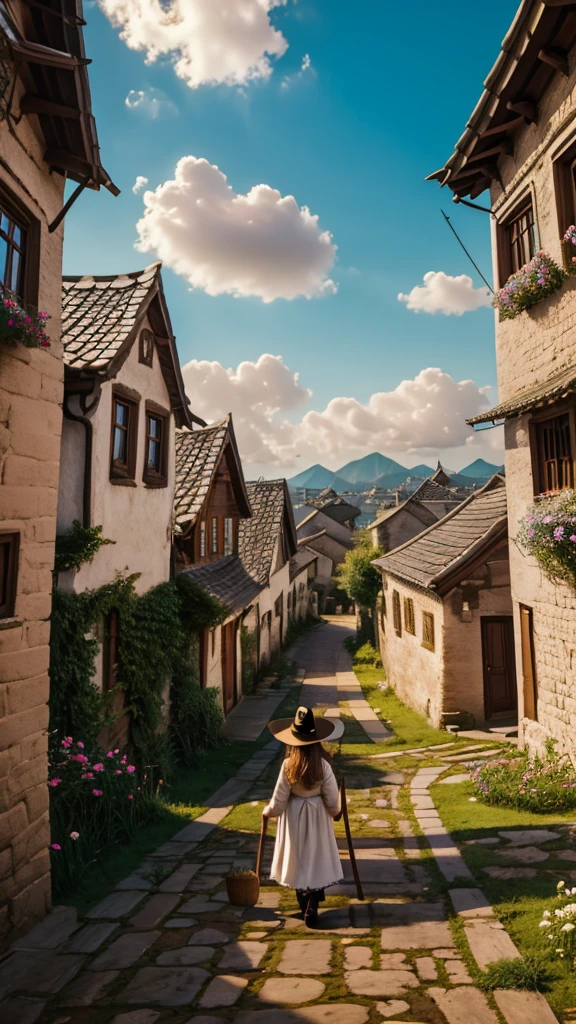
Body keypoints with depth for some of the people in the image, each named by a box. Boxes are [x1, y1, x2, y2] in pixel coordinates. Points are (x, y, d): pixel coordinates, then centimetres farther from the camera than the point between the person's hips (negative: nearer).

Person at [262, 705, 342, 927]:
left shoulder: (288, 765, -21)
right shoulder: (323, 764, -19)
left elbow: (279, 800, -13)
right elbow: (332, 798, -10)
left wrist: (268, 811, 6)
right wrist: (334, 812, 11)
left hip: (294, 816, 0)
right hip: (318, 816, 0)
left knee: (298, 858, 17)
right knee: (316, 857, 16)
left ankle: (306, 903, 30)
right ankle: (314, 898, 15)